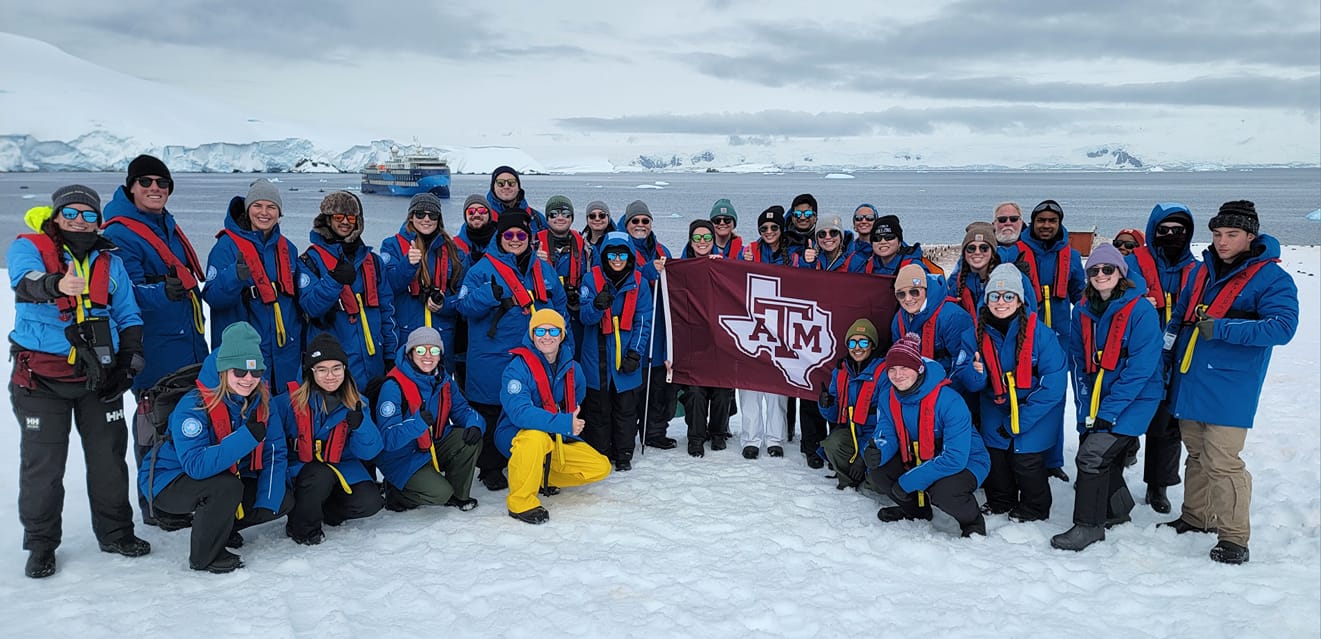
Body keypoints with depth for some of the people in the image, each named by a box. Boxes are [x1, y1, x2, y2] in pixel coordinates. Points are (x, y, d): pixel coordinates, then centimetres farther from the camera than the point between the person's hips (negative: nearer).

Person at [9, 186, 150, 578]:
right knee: (43, 463, 4)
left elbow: (128, 316, 16)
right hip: (41, 377, -3)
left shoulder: (109, 261, 10)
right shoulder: (29, 247, -3)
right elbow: (25, 279, -27)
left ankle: (115, 532, 26)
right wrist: (55, 284, -49)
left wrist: (131, 359, 4)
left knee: (109, 457, 10)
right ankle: (41, 542, 20)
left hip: (99, 377, 3)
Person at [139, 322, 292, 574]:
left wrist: (266, 503, -21)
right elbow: (197, 465, -39)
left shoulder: (261, 402, -10)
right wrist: (248, 436, -44)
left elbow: (275, 455, -10)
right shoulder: (193, 406, -28)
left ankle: (220, 525, 16)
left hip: (228, 477, 6)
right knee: (227, 487, -35)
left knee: (283, 501, -6)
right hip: (169, 481, -6)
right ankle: (204, 557, -12)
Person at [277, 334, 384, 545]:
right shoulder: (289, 402, -11)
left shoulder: (357, 404, -3)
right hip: (300, 471, -3)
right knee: (321, 476, -35)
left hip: (343, 469, 3)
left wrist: (360, 424, -25)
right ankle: (302, 526, -8)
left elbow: (369, 452, -8)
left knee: (369, 503, -20)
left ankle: (321, 511, 8)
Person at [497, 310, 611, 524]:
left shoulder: (572, 369, 1)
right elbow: (519, 412, -31)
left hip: (558, 442, 6)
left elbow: (577, 401, 22)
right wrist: (564, 423, -37)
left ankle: (544, 479, 15)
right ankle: (520, 502, -22)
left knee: (601, 468, -3)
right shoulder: (518, 368, -19)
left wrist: (574, 417, 2)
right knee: (536, 436, -40)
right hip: (516, 437, -6)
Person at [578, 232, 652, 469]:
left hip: (626, 356, 1)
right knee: (598, 407, 6)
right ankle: (599, 454, 17)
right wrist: (597, 306, -33)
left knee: (626, 408, 7)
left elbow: (643, 322, 2)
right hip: (597, 358, -1)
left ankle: (624, 455, 19)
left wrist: (635, 353, -9)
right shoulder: (592, 280, -2)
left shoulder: (639, 284, 2)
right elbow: (585, 317, -11)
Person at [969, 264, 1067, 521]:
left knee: (1026, 458, -9)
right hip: (996, 406, 4)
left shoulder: (1039, 332, -21)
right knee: (994, 452, 1)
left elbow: (1054, 384, -19)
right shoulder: (979, 332, -8)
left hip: (1036, 408, -4)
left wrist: (1018, 420, -19)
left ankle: (1035, 508, 18)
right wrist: (977, 374, -26)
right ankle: (999, 502, 28)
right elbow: (976, 385, 1)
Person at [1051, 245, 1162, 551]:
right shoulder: (1083, 310, 3)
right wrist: (1085, 409, -1)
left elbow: (1140, 368, -18)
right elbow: (1078, 362, 7)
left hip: (1134, 399, -6)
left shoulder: (1140, 310, -14)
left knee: (1093, 455, -16)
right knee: (1105, 462, 13)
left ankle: (1088, 526, -4)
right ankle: (1117, 512, 38)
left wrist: (1108, 411, -19)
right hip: (1096, 400, 6)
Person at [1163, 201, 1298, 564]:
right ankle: (1196, 518, 32)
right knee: (1197, 455, 18)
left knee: (1222, 463, -9)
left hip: (1228, 388, -7)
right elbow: (1180, 316, 24)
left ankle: (1233, 538, 2)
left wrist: (1220, 328, -25)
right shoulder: (1202, 271, 13)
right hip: (1188, 384, 7)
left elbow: (1282, 327, -20)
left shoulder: (1271, 278, -9)